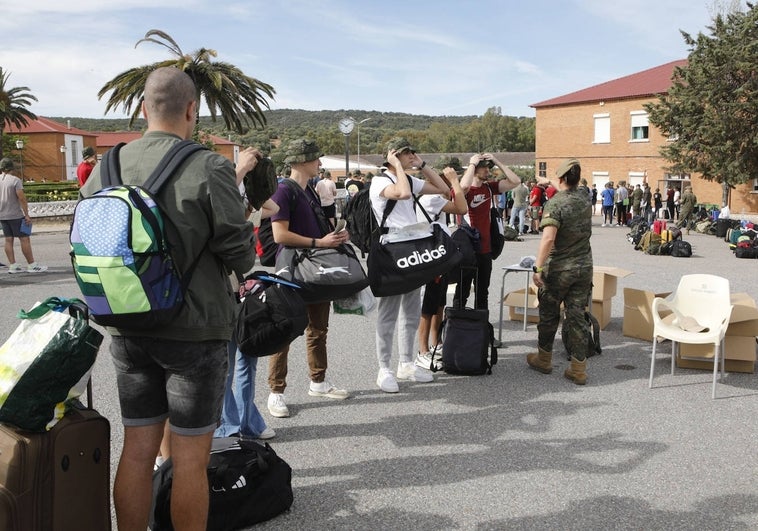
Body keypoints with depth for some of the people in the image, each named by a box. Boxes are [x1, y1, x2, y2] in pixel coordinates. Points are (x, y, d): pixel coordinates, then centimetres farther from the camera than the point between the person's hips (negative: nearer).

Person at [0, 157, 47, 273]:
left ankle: (12, 266, 9)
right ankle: (32, 265, -1)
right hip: (15, 215, -6)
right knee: (24, 239, -2)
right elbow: (22, 198, -16)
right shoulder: (15, 180, -11)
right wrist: (27, 215, -12)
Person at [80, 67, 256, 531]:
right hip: (195, 330, -5)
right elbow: (241, 255, -13)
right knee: (190, 458, 6)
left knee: (137, 451, 15)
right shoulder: (209, 168, -15)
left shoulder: (107, 167, 1)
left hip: (127, 330, 5)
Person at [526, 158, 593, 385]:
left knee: (549, 315, 12)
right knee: (577, 316, 7)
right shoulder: (585, 201, 5)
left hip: (559, 268, -5)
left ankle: (544, 360, 28)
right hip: (584, 267, 5)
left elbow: (548, 238, -27)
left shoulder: (555, 203, -15)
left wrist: (538, 267, -25)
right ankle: (578, 369, 8)